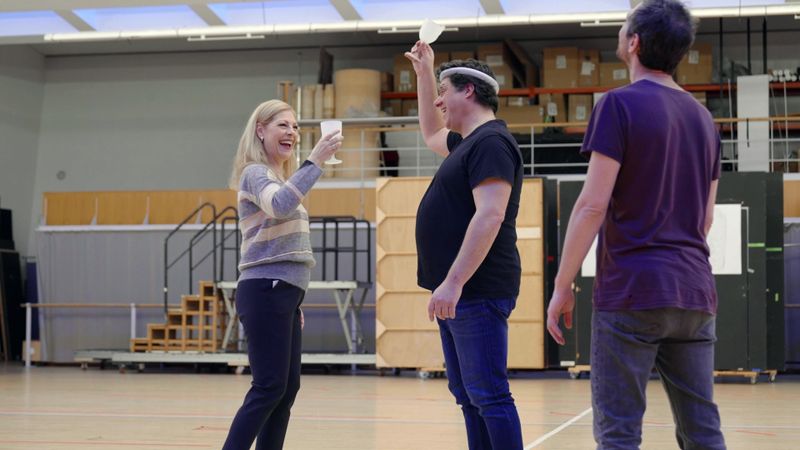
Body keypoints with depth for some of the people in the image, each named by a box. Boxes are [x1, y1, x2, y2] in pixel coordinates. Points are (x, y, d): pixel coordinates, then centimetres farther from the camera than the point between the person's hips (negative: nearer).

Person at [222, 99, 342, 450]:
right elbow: (280, 205, -32)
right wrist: (315, 161, -33)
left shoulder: (280, 179, 21)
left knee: (287, 387, 8)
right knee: (269, 387, -12)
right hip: (266, 293, -9)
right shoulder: (256, 174, -8)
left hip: (283, 294, 9)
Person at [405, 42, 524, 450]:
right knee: (468, 397, 11)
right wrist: (424, 73, 34)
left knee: (488, 396, -11)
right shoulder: (469, 142, 18)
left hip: (477, 294, -11)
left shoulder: (491, 142, -14)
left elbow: (490, 217, -24)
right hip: (458, 293, 11)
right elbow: (431, 134, 41)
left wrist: (453, 282, -28)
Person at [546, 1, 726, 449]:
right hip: (695, 292, 7)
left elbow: (593, 205, -12)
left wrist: (563, 285, -6)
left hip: (632, 292, -6)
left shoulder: (620, 104, -6)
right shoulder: (702, 117, 15)